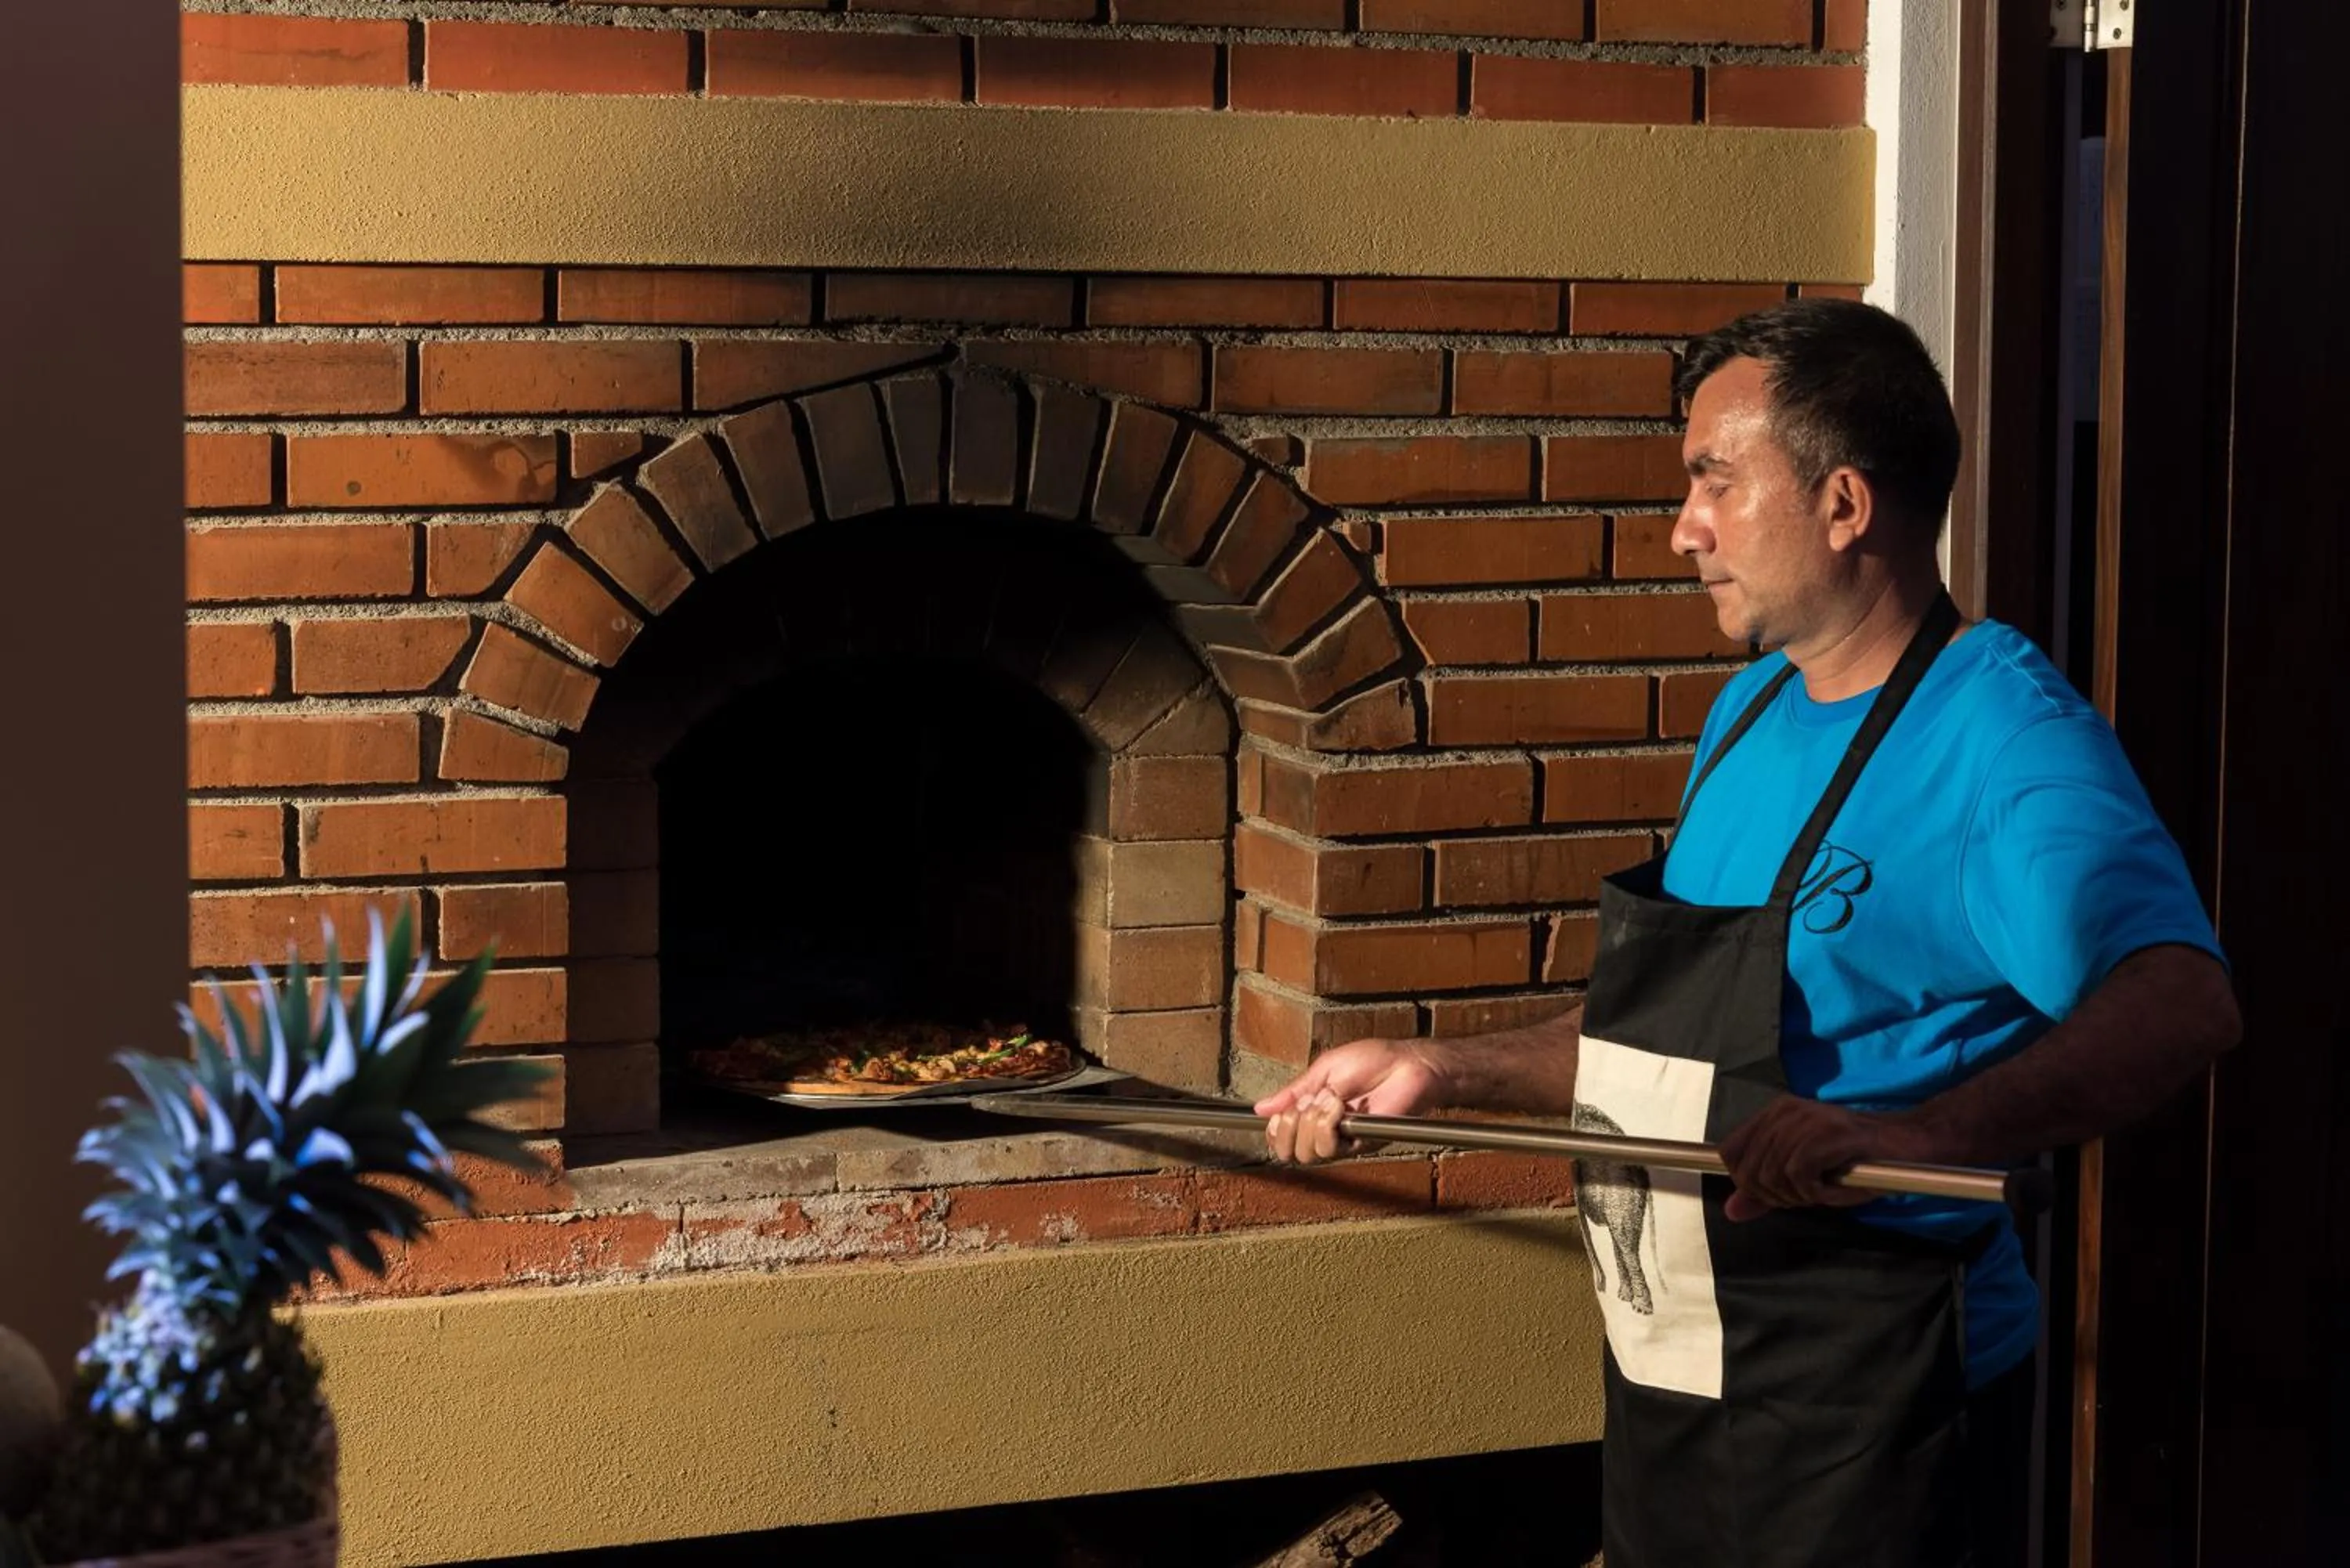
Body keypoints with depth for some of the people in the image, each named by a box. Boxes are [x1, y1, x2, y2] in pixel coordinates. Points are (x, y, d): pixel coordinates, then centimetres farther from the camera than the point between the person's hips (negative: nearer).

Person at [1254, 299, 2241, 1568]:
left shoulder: (2003, 730, -17)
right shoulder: (1751, 712, 11)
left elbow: (2180, 1003, -33)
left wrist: (1908, 1138, -45)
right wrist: (1440, 1071, 11)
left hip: (1863, 1412, -8)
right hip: (1672, 1372, 8)